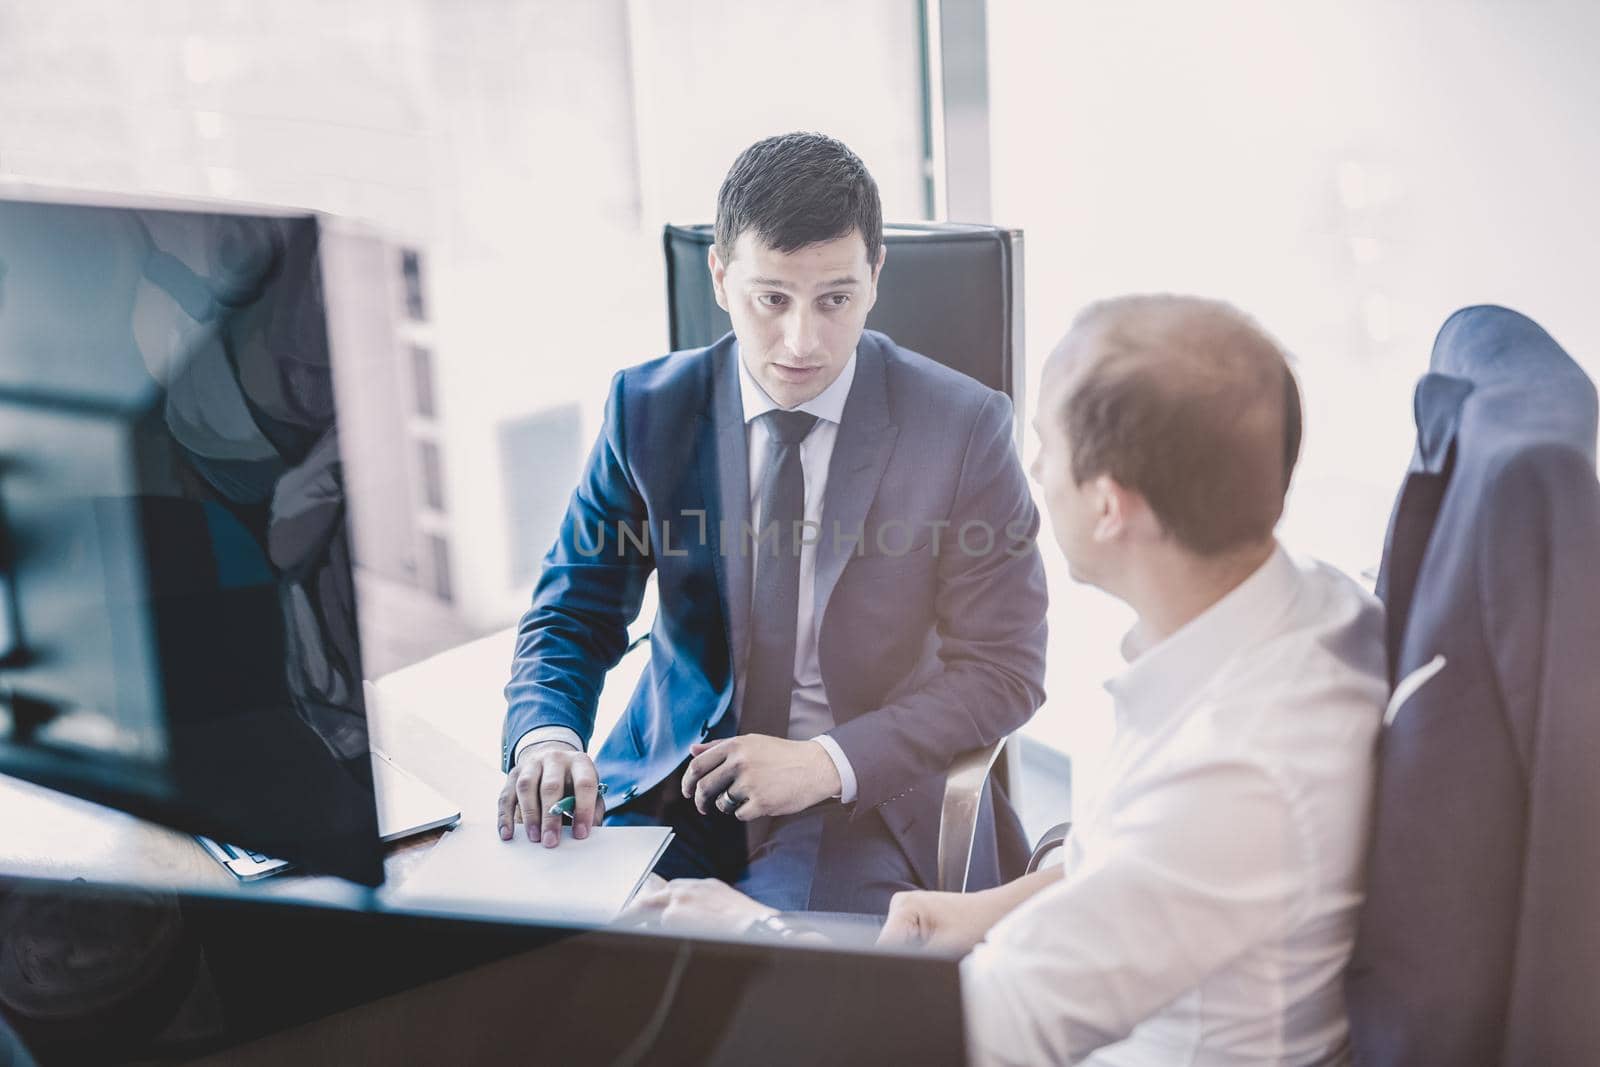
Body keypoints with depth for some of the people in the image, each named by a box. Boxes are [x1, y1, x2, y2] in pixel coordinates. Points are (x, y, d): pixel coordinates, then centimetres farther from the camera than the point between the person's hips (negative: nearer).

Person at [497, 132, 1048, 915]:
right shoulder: (650, 410, -2)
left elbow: (1004, 667, -7)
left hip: (869, 797, -2)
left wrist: (827, 762, -20)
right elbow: (574, 612, 3)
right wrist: (546, 737, -20)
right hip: (680, 784, 3)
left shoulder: (962, 426, -10)